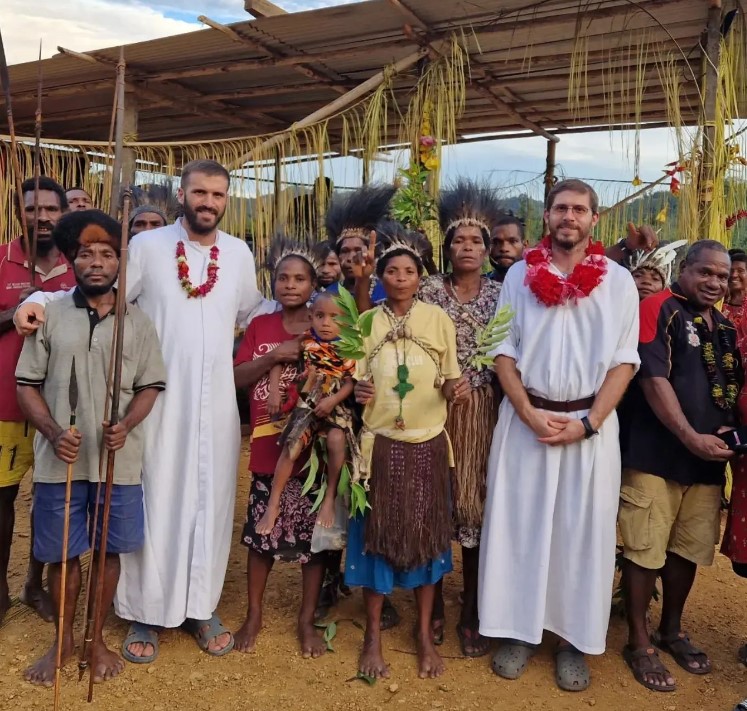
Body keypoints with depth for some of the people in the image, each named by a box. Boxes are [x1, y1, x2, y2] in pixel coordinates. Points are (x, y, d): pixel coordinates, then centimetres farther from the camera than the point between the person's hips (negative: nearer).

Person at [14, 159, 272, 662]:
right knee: (154, 502, 5)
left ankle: (201, 606, 25)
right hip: (158, 399, -2)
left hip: (217, 402, 3)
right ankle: (146, 612, 21)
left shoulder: (239, 253, 7)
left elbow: (253, 312, 20)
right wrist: (39, 301, -17)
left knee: (211, 500, 9)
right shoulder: (146, 247, -3)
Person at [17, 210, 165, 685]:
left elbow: (150, 386, 4)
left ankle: (97, 639, 32)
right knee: (62, 553, 12)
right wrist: (53, 432, -12)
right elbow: (28, 384, 2)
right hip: (60, 461, 0)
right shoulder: (50, 315, 1)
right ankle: (64, 641, 33)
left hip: (119, 461, 0)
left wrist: (126, 425, -14)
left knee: (109, 550, 12)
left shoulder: (137, 322, 2)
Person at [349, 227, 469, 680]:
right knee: (377, 534, 5)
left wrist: (457, 389, -17)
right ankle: (373, 635, 21)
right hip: (380, 444, 0)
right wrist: (357, 393, -16)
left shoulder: (438, 320, 1)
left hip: (428, 443, 0)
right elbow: (355, 382, 6)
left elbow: (449, 382, 5)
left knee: (426, 535, 8)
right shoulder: (366, 323, 2)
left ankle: (425, 634, 24)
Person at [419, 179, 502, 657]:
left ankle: (472, 613, 21)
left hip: (482, 412, 1)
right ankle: (433, 604, 24)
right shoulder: (430, 291, 3)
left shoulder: (500, 294, 6)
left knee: (477, 502, 6)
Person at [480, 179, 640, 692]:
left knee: (583, 530, 6)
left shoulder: (619, 281, 1)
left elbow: (624, 360, -2)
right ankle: (520, 630, 20)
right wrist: (530, 414, -11)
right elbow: (504, 350, 1)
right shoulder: (520, 275, 4)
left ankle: (574, 639, 21)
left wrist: (587, 422, -12)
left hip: (591, 424, 0)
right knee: (519, 525, 5)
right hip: (526, 419, 1)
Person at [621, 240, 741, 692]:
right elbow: (653, 379, -15)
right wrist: (691, 438, -18)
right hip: (657, 456, -7)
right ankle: (639, 643, 17)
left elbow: (733, 388, 23)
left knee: (688, 550, 16)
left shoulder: (725, 327, 15)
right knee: (645, 551, 2)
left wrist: (729, 432, 5)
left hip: (709, 460, 7)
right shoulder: (659, 309, -7)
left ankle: (672, 631, 34)